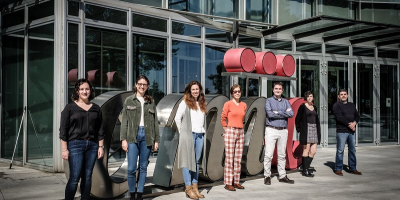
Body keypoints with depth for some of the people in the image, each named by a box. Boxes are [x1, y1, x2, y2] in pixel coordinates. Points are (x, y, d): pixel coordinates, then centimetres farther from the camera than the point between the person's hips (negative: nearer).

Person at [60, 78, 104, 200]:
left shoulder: (96, 108, 11)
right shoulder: (70, 107, 1)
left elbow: (100, 130, 13)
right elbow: (63, 130, -1)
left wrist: (101, 146, 7)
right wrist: (64, 149, -6)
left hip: (92, 145, 4)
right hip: (75, 144, -3)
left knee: (87, 177, 7)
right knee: (74, 177, -8)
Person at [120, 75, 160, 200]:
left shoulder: (151, 102, 13)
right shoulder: (129, 100, 8)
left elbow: (155, 122, 12)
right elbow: (124, 121, 4)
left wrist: (156, 140, 7)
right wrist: (123, 139, -4)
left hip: (146, 137, 2)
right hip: (133, 137, -2)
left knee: (143, 167, 6)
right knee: (131, 168, -5)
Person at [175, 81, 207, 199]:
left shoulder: (202, 104, 17)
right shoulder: (185, 102, 1)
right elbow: (177, 118, -1)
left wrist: (201, 130, 9)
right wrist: (182, 132, -1)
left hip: (200, 135, 5)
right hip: (188, 134, -5)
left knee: (196, 161, 7)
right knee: (188, 161, -4)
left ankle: (195, 187, 12)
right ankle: (188, 188, 0)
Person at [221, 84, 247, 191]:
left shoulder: (244, 105, 10)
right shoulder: (228, 104, -4)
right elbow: (223, 119, 0)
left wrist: (239, 127, 13)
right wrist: (227, 131, 0)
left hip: (241, 132, 6)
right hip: (230, 132, -5)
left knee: (238, 158, 8)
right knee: (229, 158, -4)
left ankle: (236, 181, 16)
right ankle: (228, 183, 1)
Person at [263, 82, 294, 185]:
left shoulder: (286, 102, 14)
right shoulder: (269, 101, 4)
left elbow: (291, 114, -3)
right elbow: (270, 114, -13)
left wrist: (278, 112, -11)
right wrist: (285, 113, -6)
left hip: (283, 131, 4)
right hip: (271, 130, -4)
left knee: (282, 155, 9)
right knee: (268, 154, -6)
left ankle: (282, 176, 17)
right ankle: (267, 176, 3)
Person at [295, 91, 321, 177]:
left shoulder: (314, 107, 16)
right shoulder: (302, 107, -1)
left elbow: (317, 119, 21)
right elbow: (297, 119, -1)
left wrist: (318, 130, 12)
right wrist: (299, 128, -7)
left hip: (314, 129, 6)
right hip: (306, 129, -6)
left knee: (313, 151, 3)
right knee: (306, 150, -4)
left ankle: (306, 169, 14)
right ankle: (304, 170, 3)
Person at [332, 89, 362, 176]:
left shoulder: (352, 105, 19)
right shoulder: (336, 105, -1)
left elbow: (357, 116, 13)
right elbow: (339, 117, -13)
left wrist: (354, 123, -8)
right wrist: (349, 124, -16)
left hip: (351, 131, 6)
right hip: (341, 131, -6)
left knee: (352, 150, 9)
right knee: (340, 150, -5)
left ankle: (353, 168, 17)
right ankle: (338, 169, 3)